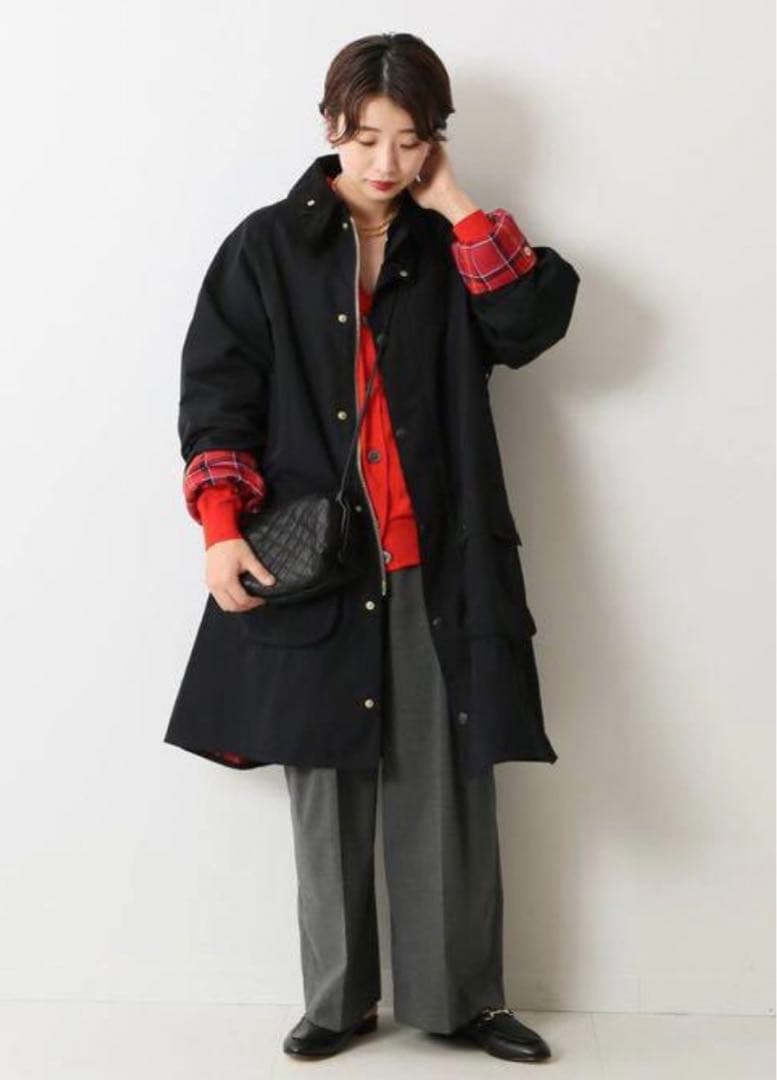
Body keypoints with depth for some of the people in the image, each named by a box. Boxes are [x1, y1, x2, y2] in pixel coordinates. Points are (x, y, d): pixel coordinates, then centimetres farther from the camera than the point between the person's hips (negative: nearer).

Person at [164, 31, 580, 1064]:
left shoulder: (454, 251, 10)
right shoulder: (268, 246, 5)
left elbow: (536, 319, -7)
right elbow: (217, 388, -1)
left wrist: (458, 209, -5)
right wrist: (222, 527, -11)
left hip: (439, 562, 1)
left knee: (449, 786, 3)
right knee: (328, 782, 7)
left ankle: (460, 993, 18)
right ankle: (338, 997, 21)